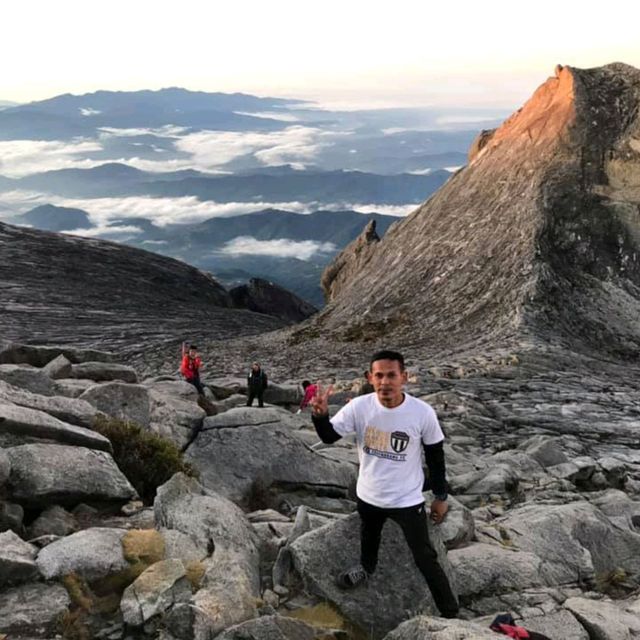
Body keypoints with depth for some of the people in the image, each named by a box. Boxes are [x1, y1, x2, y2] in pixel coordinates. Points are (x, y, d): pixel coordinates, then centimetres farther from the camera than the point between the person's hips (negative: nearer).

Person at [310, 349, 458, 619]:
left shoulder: (423, 412, -23)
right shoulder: (359, 407, -20)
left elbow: (435, 456, -8)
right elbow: (329, 437, -14)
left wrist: (441, 496, -1)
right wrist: (320, 414, -35)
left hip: (408, 500, -3)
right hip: (368, 495, 3)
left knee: (425, 558, 5)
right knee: (368, 536, 31)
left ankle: (450, 613, 25)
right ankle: (366, 568, 62)